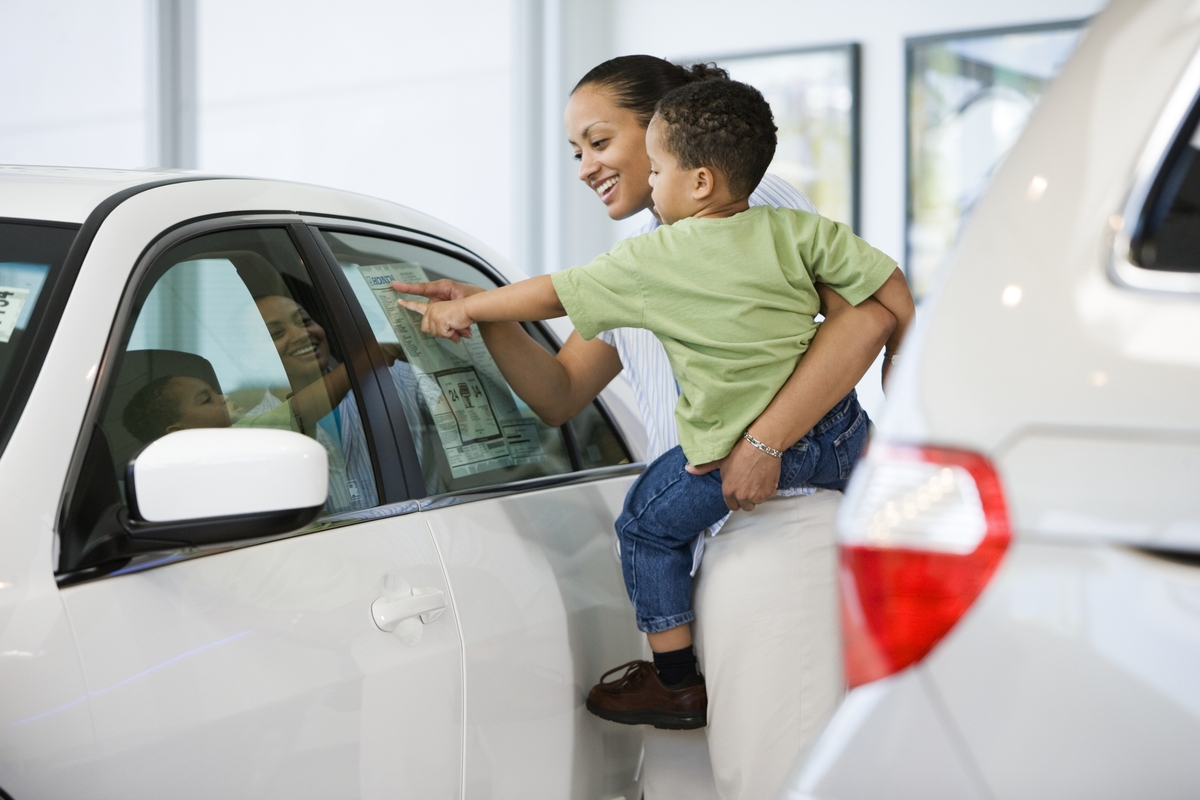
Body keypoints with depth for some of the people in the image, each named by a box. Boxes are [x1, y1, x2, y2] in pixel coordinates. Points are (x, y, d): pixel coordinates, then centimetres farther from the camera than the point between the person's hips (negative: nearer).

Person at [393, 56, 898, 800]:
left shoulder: (756, 203, -1)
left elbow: (866, 315, -14)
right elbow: (560, 394, 19)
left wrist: (765, 441, -21)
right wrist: (488, 316, 2)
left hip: (779, 521, -7)